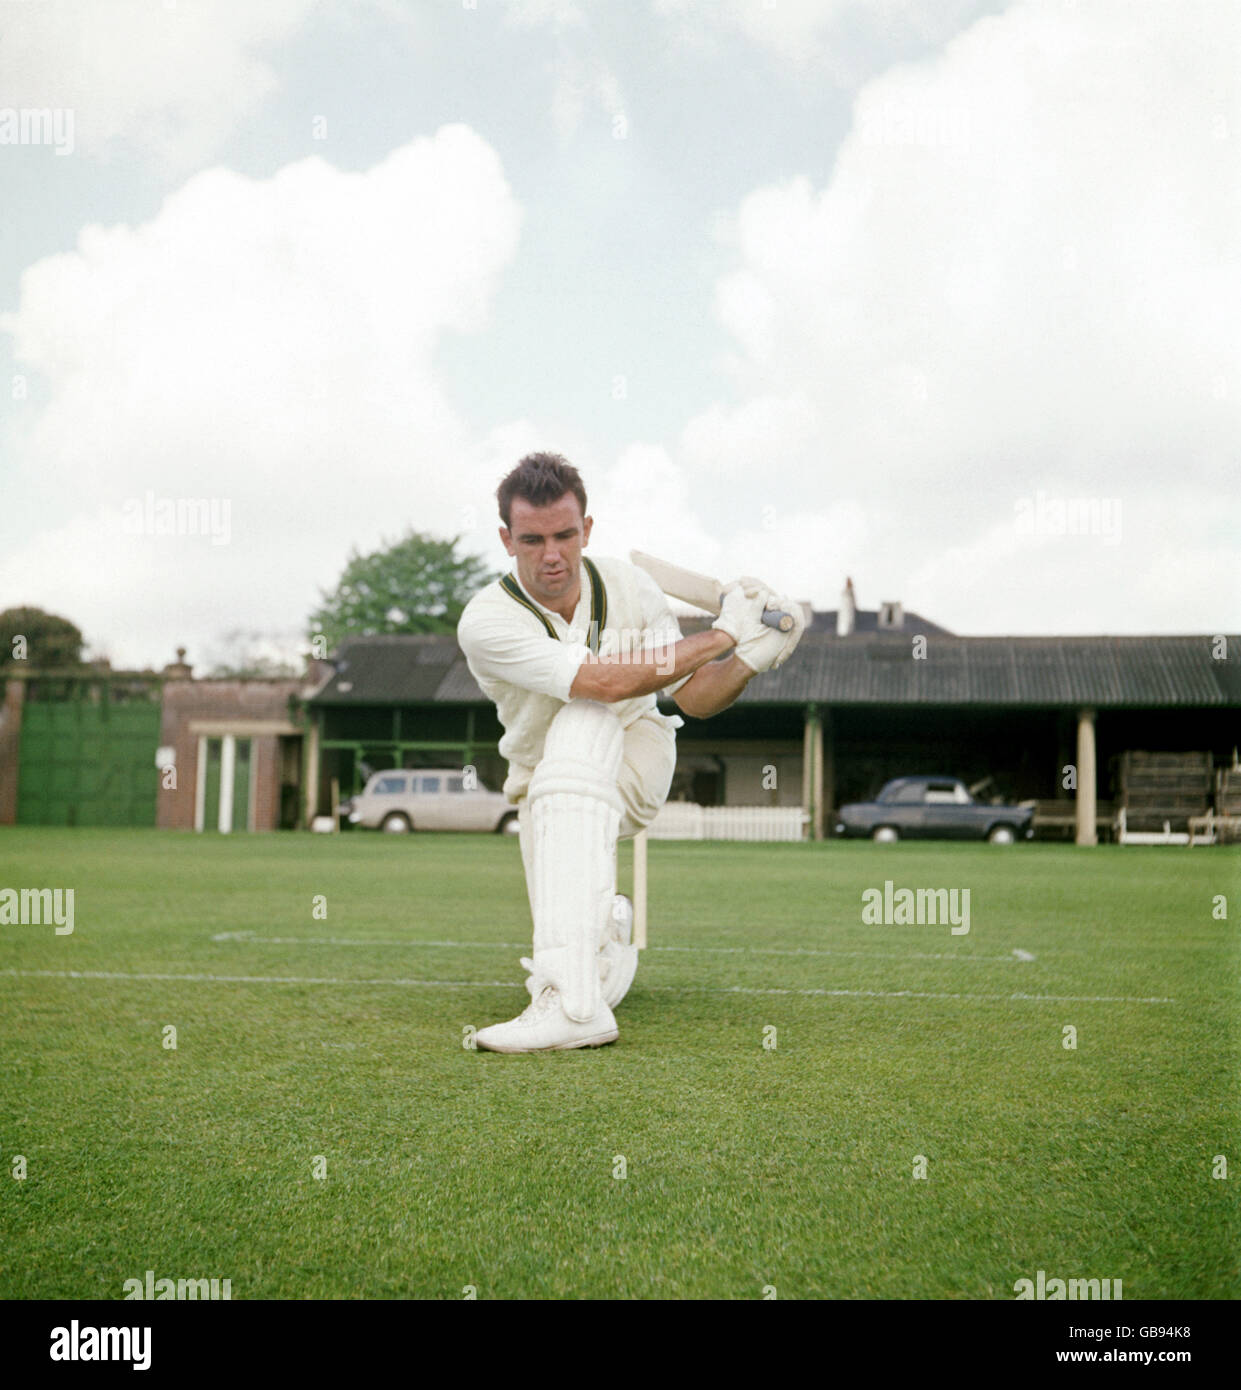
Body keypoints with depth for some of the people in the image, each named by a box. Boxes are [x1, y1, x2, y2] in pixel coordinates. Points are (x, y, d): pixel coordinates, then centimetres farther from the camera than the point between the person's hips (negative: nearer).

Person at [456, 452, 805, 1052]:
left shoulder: (629, 587, -10)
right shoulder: (486, 620, -23)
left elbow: (694, 698, -5)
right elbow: (607, 681, -34)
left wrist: (752, 656, -24)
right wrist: (722, 634, -28)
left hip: (637, 764, 0)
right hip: (547, 792, 1)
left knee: (580, 724, -34)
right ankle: (608, 930, 19)